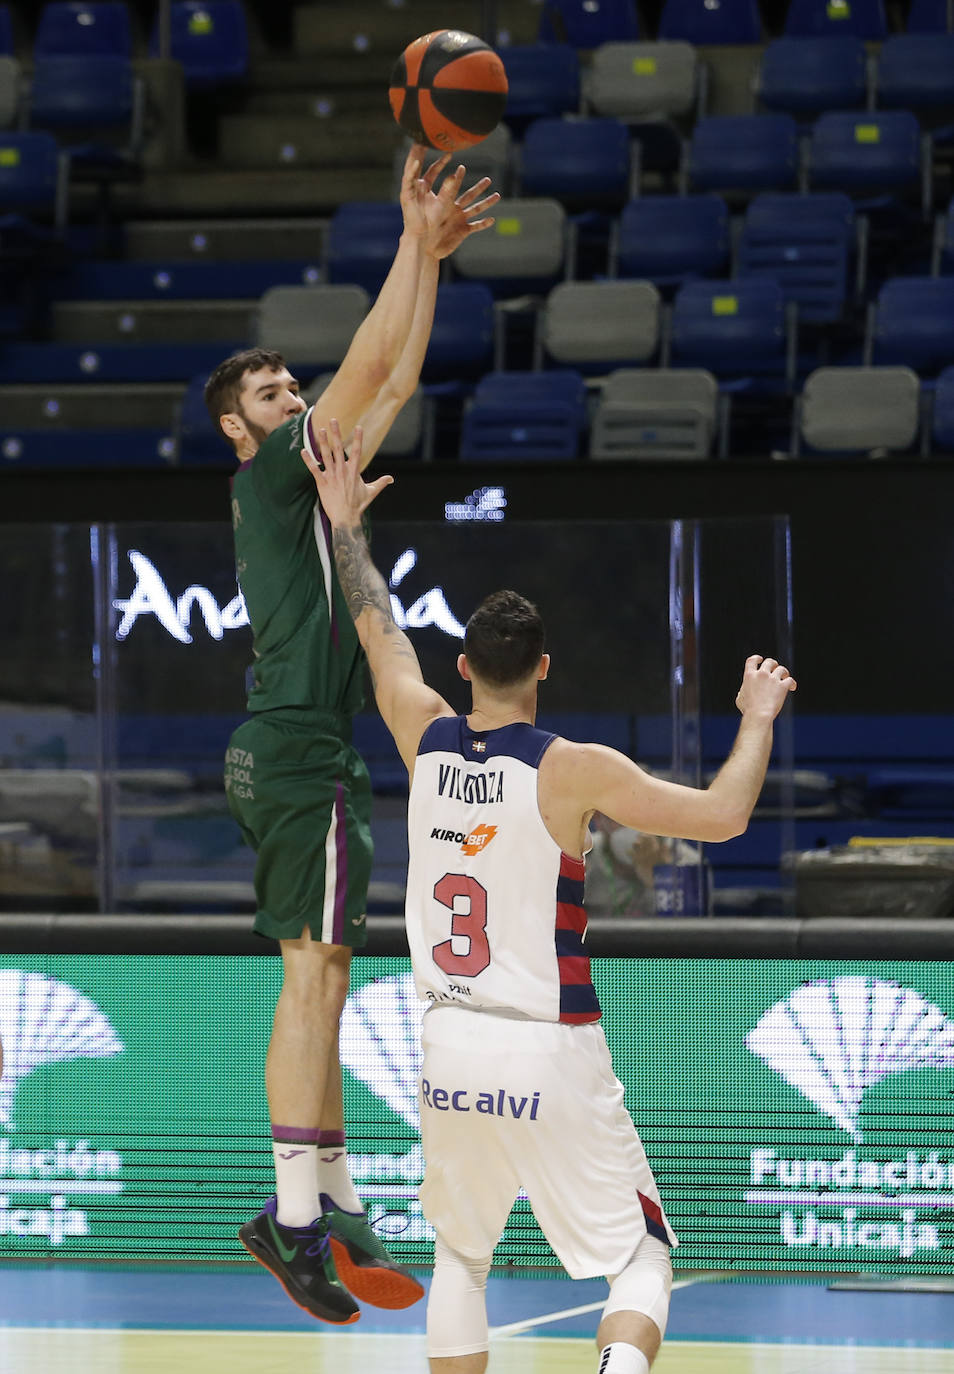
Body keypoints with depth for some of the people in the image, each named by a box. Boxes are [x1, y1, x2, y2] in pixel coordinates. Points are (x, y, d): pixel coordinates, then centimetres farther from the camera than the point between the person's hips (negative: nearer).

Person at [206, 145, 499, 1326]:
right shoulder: (267, 473, -6)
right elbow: (366, 370, -15)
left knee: (322, 978, 12)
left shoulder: (305, 480, 18)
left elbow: (393, 384, 20)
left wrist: (431, 257, 15)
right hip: (297, 751, -10)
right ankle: (293, 1215, -18)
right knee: (314, 971, -14)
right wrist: (415, 244, -12)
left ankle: (331, 1201, 18)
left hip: (302, 753, 10)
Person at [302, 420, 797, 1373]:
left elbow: (381, 636, 18)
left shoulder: (426, 741, 1)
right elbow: (723, 814, -14)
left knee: (459, 1257, 20)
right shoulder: (571, 770, -13)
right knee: (639, 1257, 1)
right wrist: (758, 717, 2)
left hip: (452, 1045, 5)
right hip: (550, 1054, -5)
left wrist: (346, 526, 30)